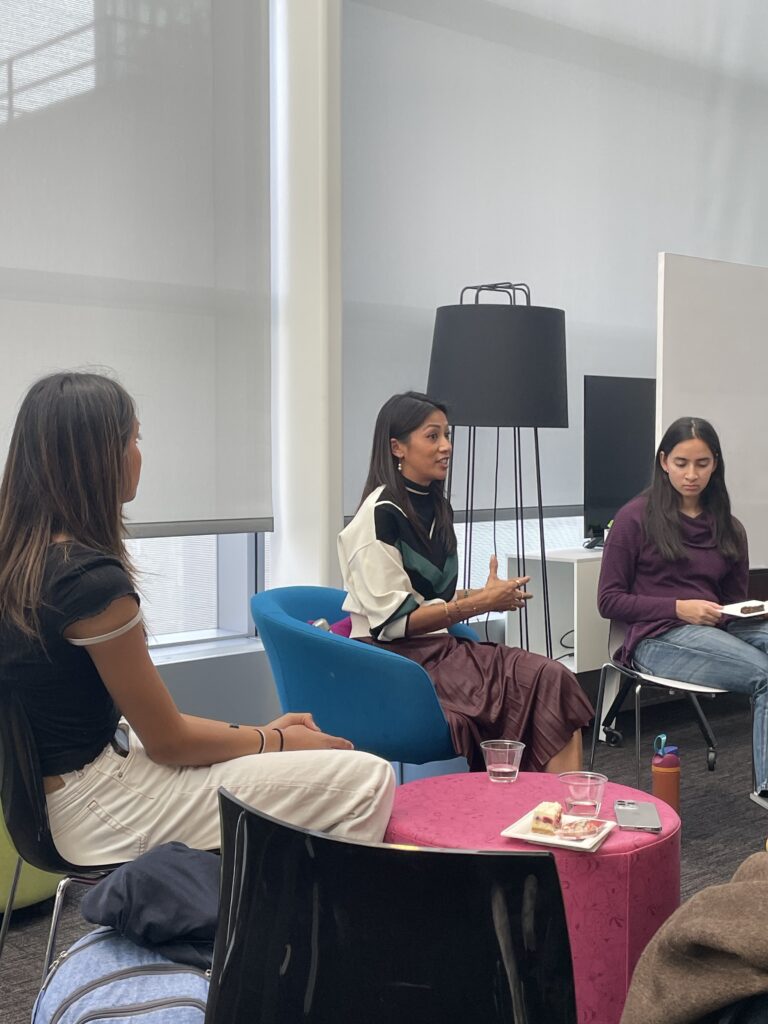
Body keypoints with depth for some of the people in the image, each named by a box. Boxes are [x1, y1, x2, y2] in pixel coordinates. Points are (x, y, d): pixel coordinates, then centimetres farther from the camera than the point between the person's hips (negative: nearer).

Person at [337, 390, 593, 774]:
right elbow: (393, 621, -16)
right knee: (548, 684, -23)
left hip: (438, 647, 8)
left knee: (553, 681, -18)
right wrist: (479, 603, -16)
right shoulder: (381, 515, -11)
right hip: (399, 657, -8)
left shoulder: (437, 507, 15)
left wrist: (484, 595, 1)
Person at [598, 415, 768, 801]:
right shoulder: (635, 518, 4)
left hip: (720, 630, 5)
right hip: (658, 638, -5)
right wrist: (679, 608, -11)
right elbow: (609, 600, 2)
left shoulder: (728, 528, 18)